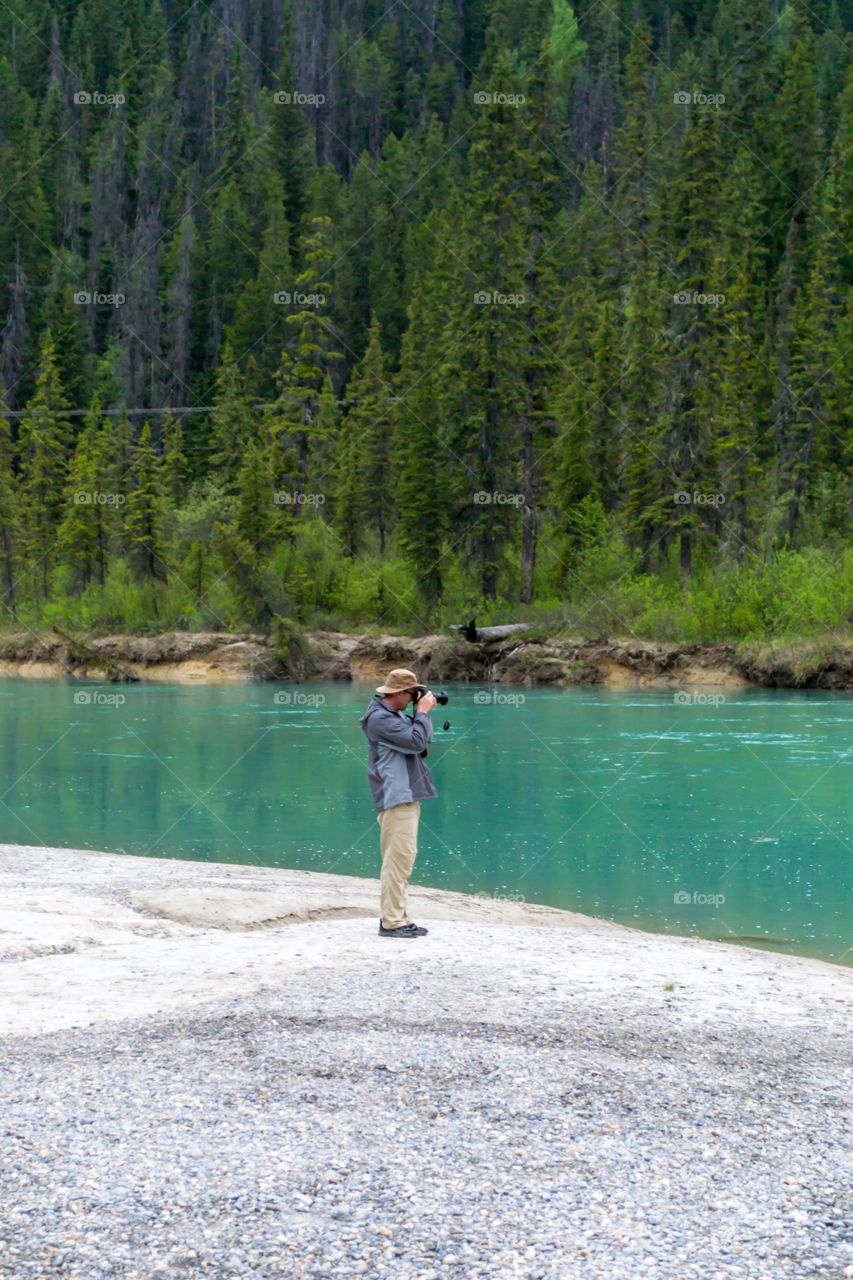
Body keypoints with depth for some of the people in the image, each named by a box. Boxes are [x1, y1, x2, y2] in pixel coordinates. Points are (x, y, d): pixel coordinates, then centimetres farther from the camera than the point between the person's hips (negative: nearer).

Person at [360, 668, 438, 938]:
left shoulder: (397, 716, 18)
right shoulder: (380, 718, -14)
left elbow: (420, 742, 21)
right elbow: (417, 741, -21)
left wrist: (422, 713, 7)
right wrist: (423, 712, -9)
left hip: (407, 795, 11)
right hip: (396, 797, -11)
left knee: (400, 858, 12)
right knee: (400, 857, -13)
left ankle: (397, 917, 16)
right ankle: (392, 922, -13)